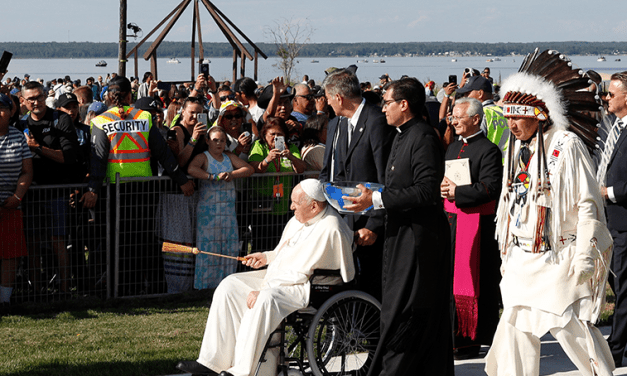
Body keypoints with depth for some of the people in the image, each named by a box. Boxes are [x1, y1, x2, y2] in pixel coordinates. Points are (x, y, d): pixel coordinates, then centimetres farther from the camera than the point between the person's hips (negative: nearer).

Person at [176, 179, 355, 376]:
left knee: (265, 300, -36)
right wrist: (266, 257, 9)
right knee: (230, 286, -2)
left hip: (310, 287, -10)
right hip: (279, 278, 10)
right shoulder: (300, 218, 11)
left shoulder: (329, 230, -20)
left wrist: (262, 291, -22)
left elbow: (300, 274, -22)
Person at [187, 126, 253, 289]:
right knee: (208, 248, -7)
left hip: (229, 210, 5)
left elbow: (249, 169, 9)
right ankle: (204, 286, -2)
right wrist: (214, 177, -23)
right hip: (208, 210, -5)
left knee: (229, 248, 2)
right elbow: (191, 169, -22)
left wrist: (232, 174, -8)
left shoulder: (230, 157, 16)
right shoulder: (203, 157, -2)